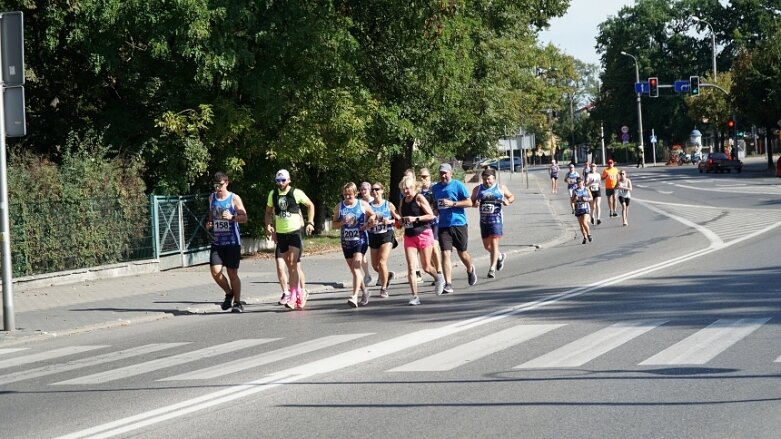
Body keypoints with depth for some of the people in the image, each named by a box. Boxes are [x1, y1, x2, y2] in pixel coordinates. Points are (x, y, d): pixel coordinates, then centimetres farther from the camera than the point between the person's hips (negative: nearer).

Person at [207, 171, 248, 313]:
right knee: (215, 271, -8)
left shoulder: (234, 198, -4)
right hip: (217, 242, 4)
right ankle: (229, 293, 18)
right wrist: (209, 223, 5)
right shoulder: (212, 197, 9)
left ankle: (237, 302, 9)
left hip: (232, 242, -4)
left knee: (232, 273, -2)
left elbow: (244, 218, -5)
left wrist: (232, 217, -23)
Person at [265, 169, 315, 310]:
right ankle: (301, 292, 23)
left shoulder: (296, 193, -6)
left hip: (296, 231, -5)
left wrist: (310, 222, -2)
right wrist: (268, 225, 0)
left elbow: (310, 205, 6)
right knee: (290, 265, 10)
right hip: (280, 233, 5)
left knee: (293, 263, -16)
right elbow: (268, 211, 17)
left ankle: (292, 295, -20)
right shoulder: (273, 194, 5)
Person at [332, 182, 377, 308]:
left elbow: (373, 215, 14)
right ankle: (364, 290, 34)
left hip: (360, 240, -4)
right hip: (346, 241, 4)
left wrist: (367, 224, -5)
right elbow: (334, 224, 8)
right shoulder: (339, 206, 5)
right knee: (353, 270, 12)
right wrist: (343, 222, -12)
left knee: (356, 268, -16)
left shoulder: (362, 205, -1)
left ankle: (354, 296, -23)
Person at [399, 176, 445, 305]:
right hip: (409, 236, 5)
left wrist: (415, 218, -20)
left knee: (426, 267, 4)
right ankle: (415, 297, -7)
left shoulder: (419, 198, -8)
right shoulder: (403, 200, 9)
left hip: (423, 234, -5)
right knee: (411, 268, -8)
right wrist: (402, 221, 1)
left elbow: (431, 216, -12)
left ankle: (438, 278, 37)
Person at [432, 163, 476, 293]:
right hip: (443, 226, 3)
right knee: (445, 253, -10)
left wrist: (452, 203, -17)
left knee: (462, 253, 11)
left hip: (459, 224, -3)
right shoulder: (435, 188, 10)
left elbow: (469, 202, -7)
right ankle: (448, 284, -12)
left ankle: (470, 270, 44)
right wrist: (435, 209, 5)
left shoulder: (458, 185, -5)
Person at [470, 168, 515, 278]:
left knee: (494, 243, -12)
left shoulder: (501, 188, 3)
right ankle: (500, 256, 39)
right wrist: (475, 203, -9)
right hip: (484, 220, 4)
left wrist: (508, 201, -9)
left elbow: (512, 197, 13)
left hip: (496, 219, -4)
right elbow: (471, 201, 15)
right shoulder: (477, 189, 8)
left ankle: (492, 269, -11)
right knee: (486, 245, 10)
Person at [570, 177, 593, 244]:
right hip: (578, 209, 3)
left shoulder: (586, 189, 1)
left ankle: (589, 234, 3)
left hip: (586, 208, -3)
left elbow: (591, 198, 5)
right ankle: (585, 237, 17)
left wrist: (586, 199, -14)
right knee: (581, 224, 4)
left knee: (584, 223, -17)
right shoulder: (575, 191, 5)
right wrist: (575, 199, -14)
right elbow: (572, 201, 7)